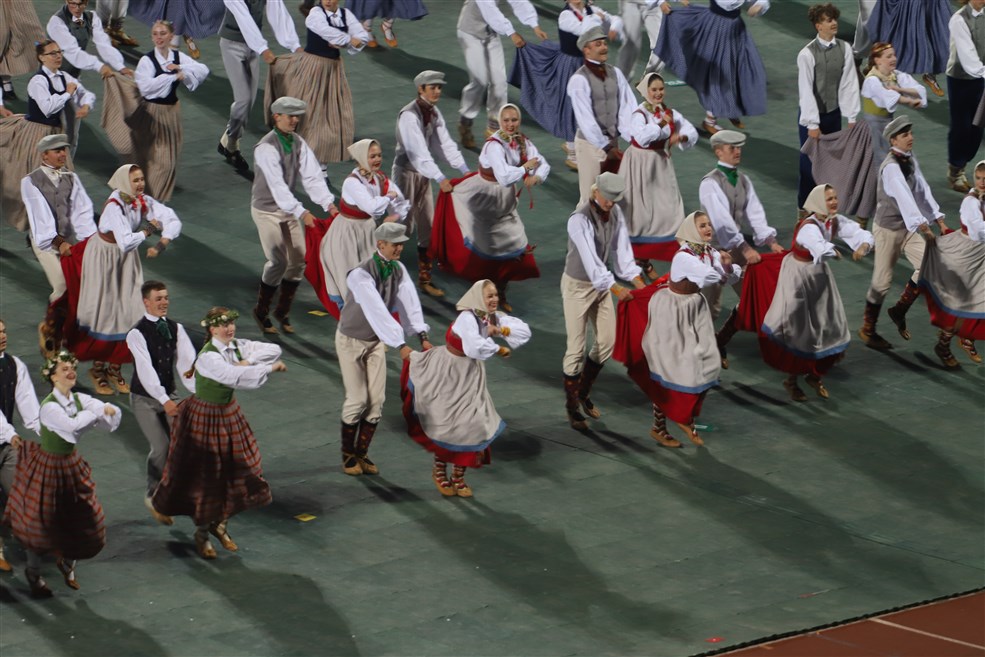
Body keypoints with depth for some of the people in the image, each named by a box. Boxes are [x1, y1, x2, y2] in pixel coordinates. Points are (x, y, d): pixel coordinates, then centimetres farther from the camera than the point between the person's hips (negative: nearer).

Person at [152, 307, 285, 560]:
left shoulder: (236, 346, -6)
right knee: (205, 476, 5)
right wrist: (270, 368, -29)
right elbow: (237, 377, -38)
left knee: (238, 472, 12)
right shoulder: (208, 357, -27)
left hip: (229, 414, 7)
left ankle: (219, 524, 33)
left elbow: (273, 350, -7)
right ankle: (201, 534, 23)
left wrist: (248, 361, -22)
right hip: (205, 418, -7)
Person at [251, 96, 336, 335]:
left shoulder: (298, 143, -1)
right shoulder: (266, 148, -24)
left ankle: (283, 311, 20)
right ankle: (261, 311, 9)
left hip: (287, 208, 7)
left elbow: (312, 176, -9)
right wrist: (301, 213, -41)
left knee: (298, 259, 5)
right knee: (278, 262, -10)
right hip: (267, 210, -7)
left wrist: (329, 204, -24)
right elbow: (277, 184, -32)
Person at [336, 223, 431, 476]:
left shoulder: (398, 270, -8)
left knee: (376, 399, 3)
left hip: (376, 341, 6)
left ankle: (362, 453, 16)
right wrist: (400, 345, -43)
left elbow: (409, 303, -17)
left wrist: (422, 336, -30)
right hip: (351, 340, -6)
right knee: (358, 399, -6)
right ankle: (348, 454, 13)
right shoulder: (361, 275, -31)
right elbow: (377, 312, -38)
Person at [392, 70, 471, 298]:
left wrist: (465, 170, -9)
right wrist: (440, 178, -38)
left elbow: (445, 143, 1)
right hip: (406, 174, -8)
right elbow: (418, 151, -30)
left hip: (423, 174, 8)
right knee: (402, 228, -5)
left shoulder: (434, 112, 4)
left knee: (428, 229, 10)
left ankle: (425, 279, 19)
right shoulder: (409, 115, -22)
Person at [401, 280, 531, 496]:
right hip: (449, 375, -6)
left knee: (472, 425, 2)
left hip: (472, 377, 6)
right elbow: (475, 347, -43)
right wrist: (499, 350, -27)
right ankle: (439, 470, 23)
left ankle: (458, 476, 16)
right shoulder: (467, 318, -28)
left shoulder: (495, 317, -6)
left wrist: (500, 330, -21)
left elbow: (524, 332, -5)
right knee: (447, 425, -2)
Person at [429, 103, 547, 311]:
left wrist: (535, 177, -28)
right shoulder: (494, 145, -29)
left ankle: (501, 293, 28)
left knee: (512, 252, 11)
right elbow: (504, 176, -40)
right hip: (483, 198, -7)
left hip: (504, 203, 7)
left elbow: (543, 165, -6)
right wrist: (526, 167, -25)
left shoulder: (523, 142, -7)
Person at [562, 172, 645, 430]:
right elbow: (591, 259, -34)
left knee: (606, 343, 12)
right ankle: (572, 407, 13)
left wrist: (638, 282, -14)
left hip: (600, 283, 7)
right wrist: (616, 289, -41)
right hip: (577, 285, -7)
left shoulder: (615, 213, -5)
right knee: (576, 349, -1)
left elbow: (622, 250, -4)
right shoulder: (579, 220, -28)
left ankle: (583, 394, 33)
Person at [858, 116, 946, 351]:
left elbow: (922, 190, 1)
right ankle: (868, 330, 19)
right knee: (882, 281, 2)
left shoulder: (910, 161, 3)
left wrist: (939, 221, -7)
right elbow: (904, 199, -34)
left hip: (907, 227, 8)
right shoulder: (891, 167, -24)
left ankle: (900, 311, 16)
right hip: (888, 229, -8)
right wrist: (924, 228, -41)